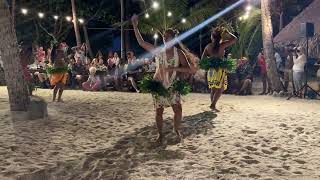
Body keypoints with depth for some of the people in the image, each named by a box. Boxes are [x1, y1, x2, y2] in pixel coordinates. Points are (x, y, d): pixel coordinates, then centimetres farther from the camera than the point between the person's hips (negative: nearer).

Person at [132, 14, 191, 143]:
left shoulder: (179, 53, -3)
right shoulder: (158, 51, -3)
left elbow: (187, 69, -9)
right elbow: (141, 42, -8)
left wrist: (174, 68, -24)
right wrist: (135, 26, -14)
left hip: (173, 86, 0)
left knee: (178, 110, -4)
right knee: (159, 111, 4)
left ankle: (176, 129, 24)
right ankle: (160, 134, 21)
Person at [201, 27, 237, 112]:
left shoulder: (208, 46, 4)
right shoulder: (222, 44, -6)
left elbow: (203, 58, 6)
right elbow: (235, 39, 1)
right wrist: (227, 33, 13)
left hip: (211, 70, 4)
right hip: (220, 69, -4)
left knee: (213, 89, 14)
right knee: (220, 89, -2)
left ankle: (213, 104, 15)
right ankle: (213, 104, -15)